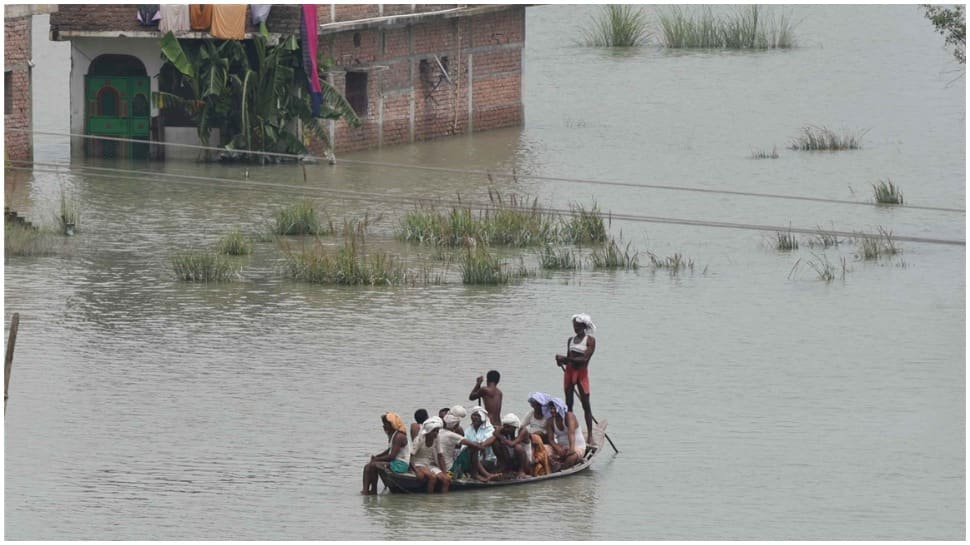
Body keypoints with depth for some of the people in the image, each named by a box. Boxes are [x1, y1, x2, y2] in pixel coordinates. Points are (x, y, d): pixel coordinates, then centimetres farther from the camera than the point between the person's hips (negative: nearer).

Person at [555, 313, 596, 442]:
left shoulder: (590, 341, -5)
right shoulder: (570, 340, 13)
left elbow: (585, 359, -15)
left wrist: (566, 359, -21)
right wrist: (562, 360, -7)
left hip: (582, 372, -5)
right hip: (570, 371, 5)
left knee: (586, 404, -6)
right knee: (568, 404, 3)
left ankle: (590, 434, -5)